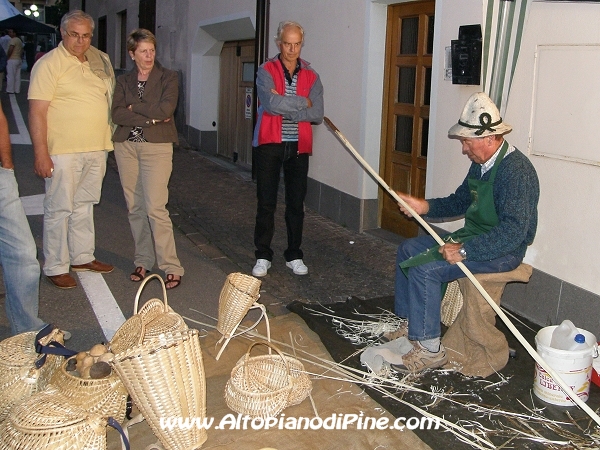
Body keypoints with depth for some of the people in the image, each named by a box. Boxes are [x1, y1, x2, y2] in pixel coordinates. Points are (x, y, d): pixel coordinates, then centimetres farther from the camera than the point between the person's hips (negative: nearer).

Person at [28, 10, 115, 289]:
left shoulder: (99, 61, 11)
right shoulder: (49, 64, -9)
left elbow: (109, 99, 21)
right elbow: (37, 111, -13)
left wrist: (107, 141, 13)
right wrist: (41, 153, -19)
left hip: (96, 150, 6)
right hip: (63, 152, -6)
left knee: (84, 205, 16)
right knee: (59, 209, 0)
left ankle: (82, 257, 28)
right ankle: (55, 267, 9)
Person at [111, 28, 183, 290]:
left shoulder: (168, 78, 3)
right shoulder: (124, 81, 12)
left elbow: (166, 109, -14)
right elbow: (117, 115, -3)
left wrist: (135, 108, -5)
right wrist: (151, 117, -11)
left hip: (157, 147, -4)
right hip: (126, 146, 4)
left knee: (155, 207, -11)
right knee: (135, 207, 6)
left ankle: (171, 267, -6)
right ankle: (143, 261, 18)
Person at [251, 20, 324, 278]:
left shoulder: (311, 76, 7)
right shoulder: (266, 71, -1)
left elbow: (317, 115, -4)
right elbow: (271, 104, -18)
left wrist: (285, 108, -12)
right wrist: (302, 103, -8)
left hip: (298, 147, 3)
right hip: (269, 144, -2)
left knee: (296, 203, 8)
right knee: (266, 203, 1)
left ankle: (294, 256, 19)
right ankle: (263, 256, 11)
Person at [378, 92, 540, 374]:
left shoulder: (516, 170, -24)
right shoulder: (480, 164, 6)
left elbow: (513, 231, -32)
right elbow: (460, 202, 19)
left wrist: (464, 250, -31)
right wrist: (425, 206, 3)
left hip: (503, 251, -10)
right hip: (473, 236, 10)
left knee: (425, 269, -25)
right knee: (408, 250, 12)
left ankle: (429, 348, -13)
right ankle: (410, 324, 20)